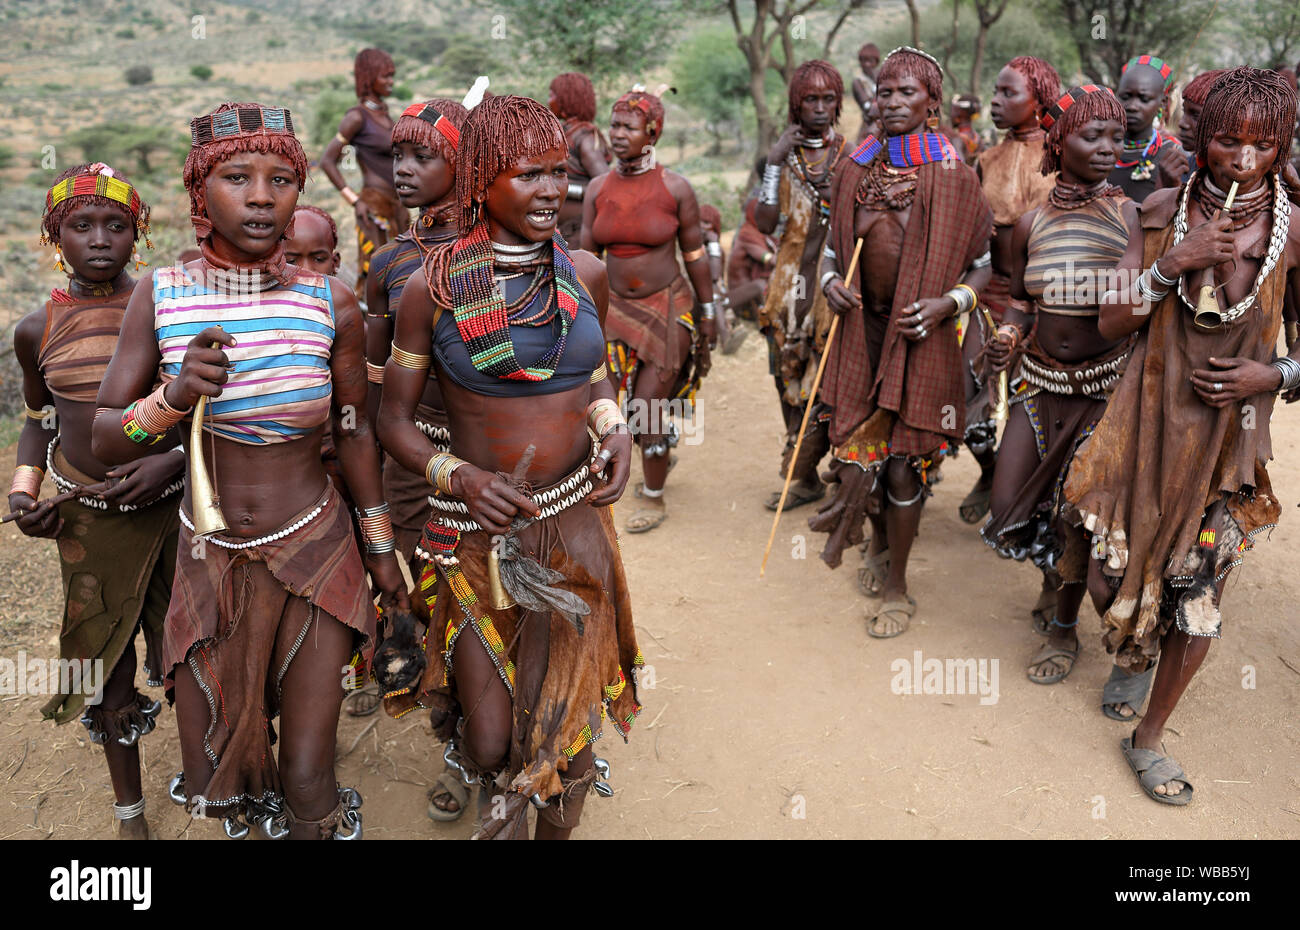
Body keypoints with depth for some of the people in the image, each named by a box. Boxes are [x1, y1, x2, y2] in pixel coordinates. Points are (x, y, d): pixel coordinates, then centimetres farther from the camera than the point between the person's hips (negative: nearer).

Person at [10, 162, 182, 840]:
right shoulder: (38, 330, 0)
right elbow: (38, 420, 15)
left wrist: (173, 460, -15)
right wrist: (23, 491, 0)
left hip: (173, 504, -1)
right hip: (88, 518, 2)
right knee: (106, 665, 11)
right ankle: (129, 807, 31)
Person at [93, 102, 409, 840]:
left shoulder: (331, 304, -11)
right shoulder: (161, 296, -8)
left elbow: (355, 431, 1)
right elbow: (105, 442, -6)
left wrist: (382, 547, 8)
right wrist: (174, 398, -27)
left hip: (314, 551, -1)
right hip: (212, 557, 2)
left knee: (308, 787, 2)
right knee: (211, 784, 15)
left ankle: (319, 822, 37)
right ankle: (262, 807, 49)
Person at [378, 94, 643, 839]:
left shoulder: (584, 273, 1)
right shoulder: (436, 286, -9)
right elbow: (395, 419, -2)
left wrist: (615, 427, -2)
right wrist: (459, 476, -19)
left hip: (575, 521, 2)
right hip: (478, 531, -2)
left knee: (565, 727, 11)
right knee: (490, 740, 5)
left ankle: (555, 827, 42)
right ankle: (501, 803, 41)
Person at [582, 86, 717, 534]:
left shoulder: (675, 188, -9)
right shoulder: (598, 189, 0)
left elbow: (694, 253, -2)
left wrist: (708, 311, 0)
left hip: (668, 307, -4)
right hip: (617, 308, 4)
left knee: (648, 409, -3)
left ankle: (654, 499, 17)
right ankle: (662, 456, 43)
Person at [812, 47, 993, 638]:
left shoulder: (952, 176, -5)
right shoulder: (855, 170, 5)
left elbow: (985, 264, -1)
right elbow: (834, 244, 16)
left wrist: (948, 302, -18)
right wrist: (829, 281, -5)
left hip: (921, 335, -3)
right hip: (862, 329, 4)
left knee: (902, 461, 0)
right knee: (860, 445, 11)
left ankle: (896, 589, 17)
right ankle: (880, 545, 40)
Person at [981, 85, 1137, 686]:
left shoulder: (1134, 218, -7)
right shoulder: (1031, 224, 1)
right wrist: (1007, 337, -7)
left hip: (1105, 386, -3)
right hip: (1039, 382, 3)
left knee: (1074, 511, 2)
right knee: (1008, 511, 3)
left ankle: (1064, 630, 26)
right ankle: (1055, 575, 38)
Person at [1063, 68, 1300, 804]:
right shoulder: (1164, 213, -2)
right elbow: (1111, 323, -4)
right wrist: (1173, 264, -17)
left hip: (1230, 437, -1)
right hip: (1148, 425, 1)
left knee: (1198, 598, 4)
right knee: (1113, 575, 7)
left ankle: (1150, 737, 25)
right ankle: (1135, 655, 45)